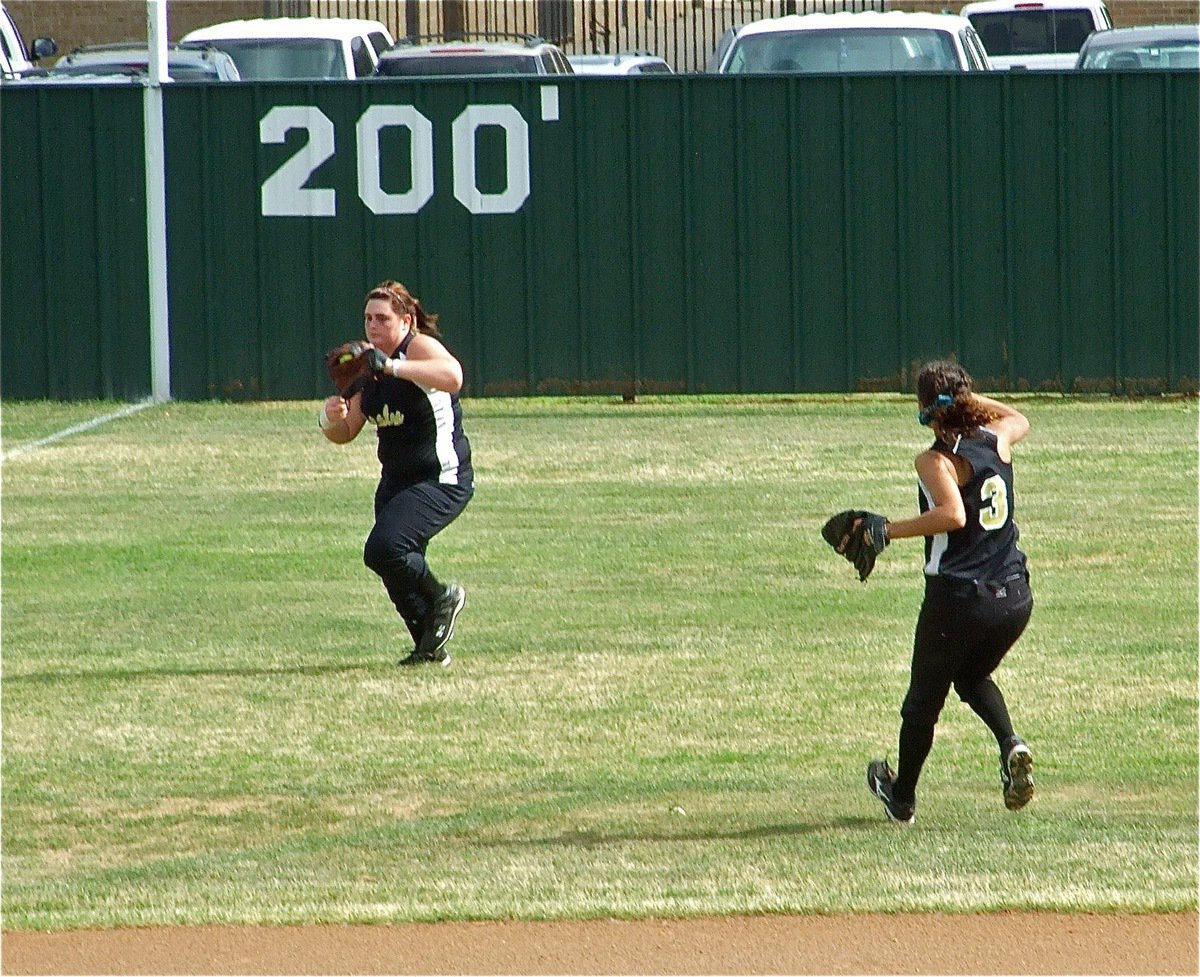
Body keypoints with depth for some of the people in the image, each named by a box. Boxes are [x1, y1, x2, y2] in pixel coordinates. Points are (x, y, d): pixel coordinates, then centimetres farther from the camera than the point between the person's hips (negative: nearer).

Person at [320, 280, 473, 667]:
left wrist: (392, 366, -45)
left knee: (383, 550, -25)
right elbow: (345, 434, 13)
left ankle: (441, 597, 0)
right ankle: (429, 647, 27)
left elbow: (452, 376, -38)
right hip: (395, 482, 9)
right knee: (398, 573, 9)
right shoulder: (370, 365, 9)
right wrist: (332, 420, -11)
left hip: (442, 481, -9)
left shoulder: (419, 347, -14)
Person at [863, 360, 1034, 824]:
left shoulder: (935, 460, -13)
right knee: (973, 677, 30)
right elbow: (1019, 419, 30)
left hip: (958, 598, -6)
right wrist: (972, 398, 29)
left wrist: (887, 532, -24)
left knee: (924, 699, 14)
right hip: (1015, 598, 6)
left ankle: (901, 796, 30)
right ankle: (1012, 746, 4)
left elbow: (952, 514, -30)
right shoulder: (997, 439, 5)